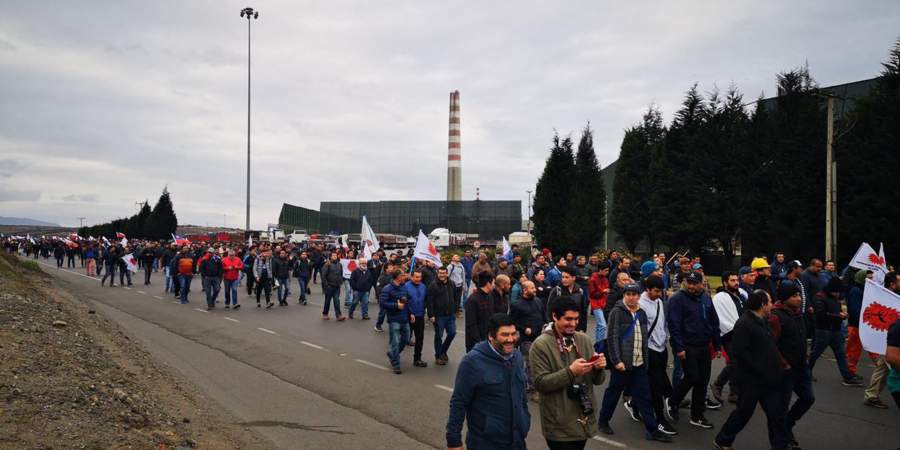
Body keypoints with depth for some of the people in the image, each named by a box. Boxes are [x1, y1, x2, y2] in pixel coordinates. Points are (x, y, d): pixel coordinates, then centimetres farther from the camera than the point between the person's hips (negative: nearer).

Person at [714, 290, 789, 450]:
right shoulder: (743, 324, -19)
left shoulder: (763, 321, 10)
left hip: (766, 377, 8)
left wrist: (774, 368, 10)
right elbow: (740, 352, -23)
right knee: (744, 412, 4)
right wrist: (759, 370, -19)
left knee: (776, 413, 11)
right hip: (751, 378, -8)